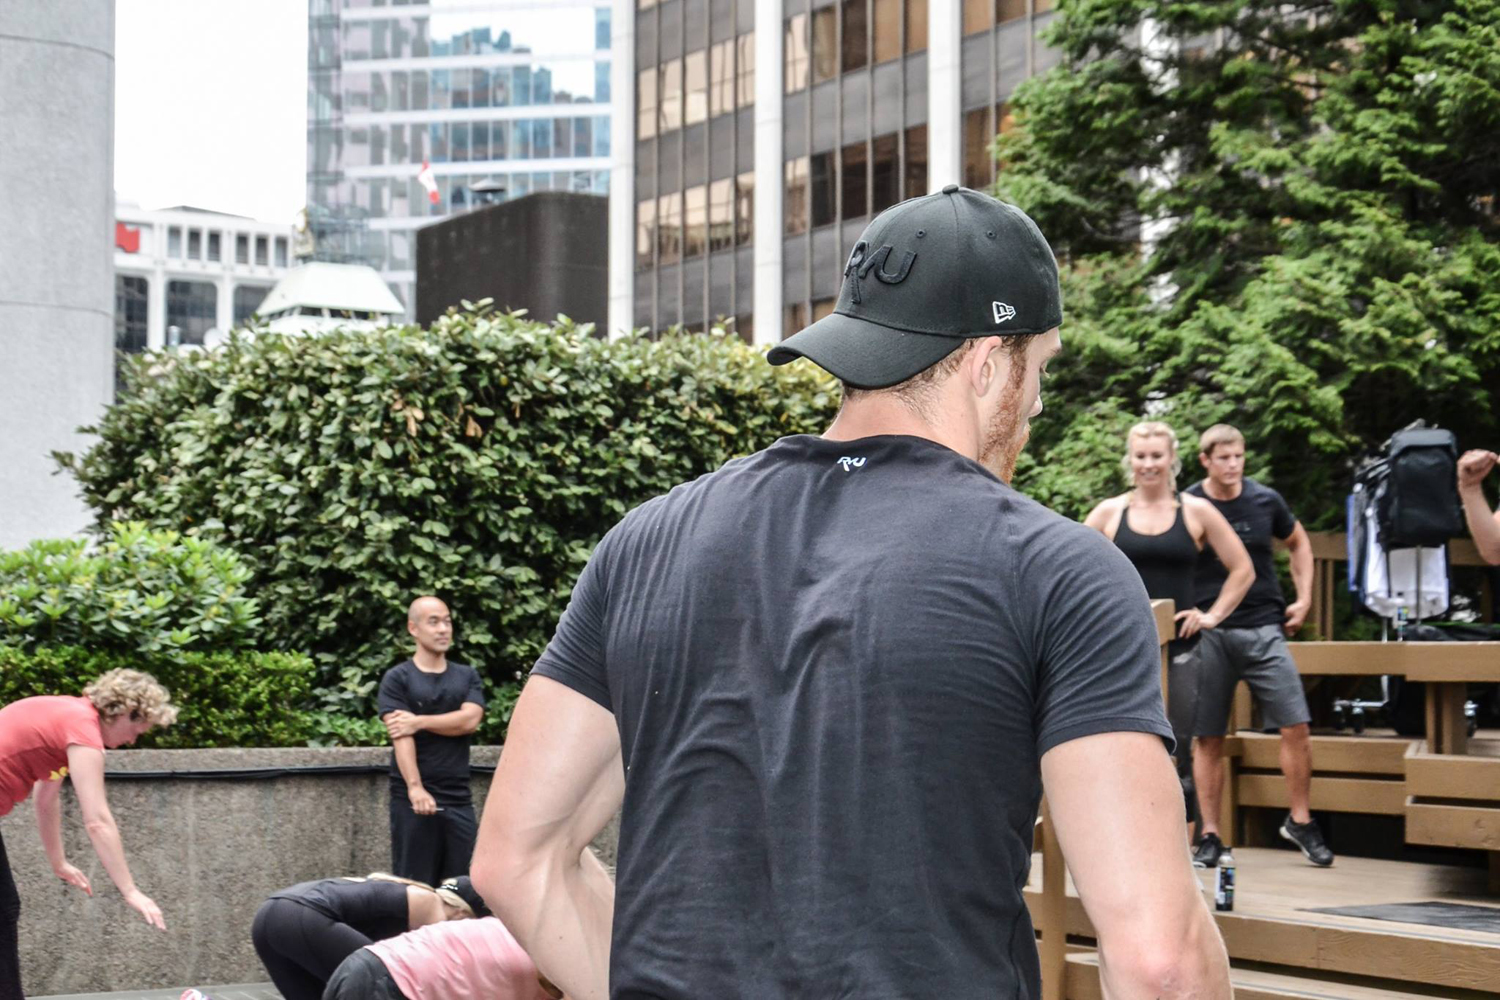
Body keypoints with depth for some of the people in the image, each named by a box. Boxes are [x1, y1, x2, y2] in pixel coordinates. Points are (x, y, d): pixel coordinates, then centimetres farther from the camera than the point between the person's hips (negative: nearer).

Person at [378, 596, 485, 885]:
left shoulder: (467, 676, 13)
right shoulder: (397, 679, 1)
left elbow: (469, 719, -5)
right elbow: (401, 736, -11)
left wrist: (419, 722, -10)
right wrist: (414, 787, -24)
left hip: (459, 798, 3)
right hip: (412, 799, -3)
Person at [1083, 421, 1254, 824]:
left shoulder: (1196, 511, 4)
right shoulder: (1109, 512, 4)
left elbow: (1242, 569, 7)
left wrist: (1213, 615, 0)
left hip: (1178, 648, 0)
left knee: (1178, 745, 2)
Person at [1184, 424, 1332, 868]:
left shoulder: (1265, 501, 3)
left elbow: (1298, 543, 21)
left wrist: (1304, 598, 12)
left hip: (1264, 628, 1)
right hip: (1208, 634, -1)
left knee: (1296, 727, -5)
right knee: (1207, 739, 2)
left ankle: (1299, 821, 12)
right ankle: (1209, 836, 11)